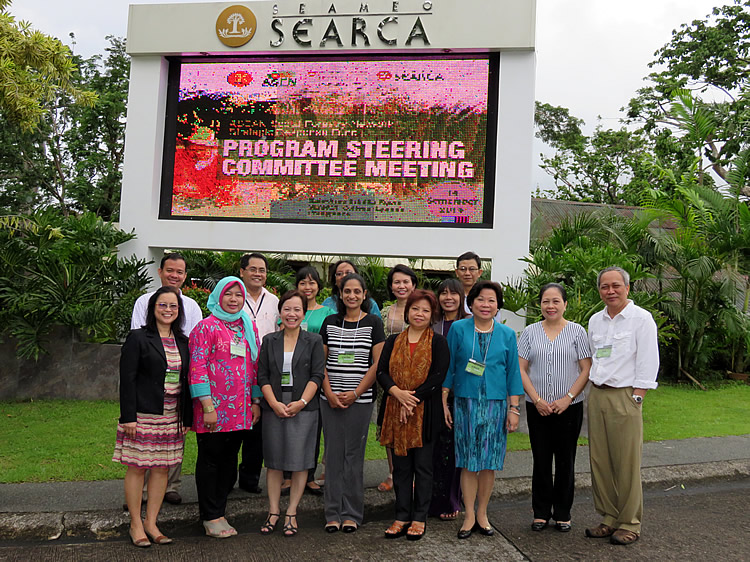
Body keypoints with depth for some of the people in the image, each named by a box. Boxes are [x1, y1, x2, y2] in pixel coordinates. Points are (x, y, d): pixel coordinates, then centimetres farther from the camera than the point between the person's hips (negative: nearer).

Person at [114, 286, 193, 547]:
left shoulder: (182, 342, 11)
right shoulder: (138, 338, -5)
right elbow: (127, 379, -8)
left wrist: (186, 418, 10)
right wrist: (128, 417, -14)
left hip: (171, 417, 5)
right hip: (143, 415, -5)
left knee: (162, 468, 8)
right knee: (137, 467, 3)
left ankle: (151, 523, 20)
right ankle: (136, 525, 16)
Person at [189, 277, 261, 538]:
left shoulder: (248, 326, 12)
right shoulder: (206, 326, -6)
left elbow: (256, 365, 15)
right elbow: (197, 368, -11)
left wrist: (256, 402, 10)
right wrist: (207, 407, -16)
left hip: (241, 409, 6)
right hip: (214, 408, -6)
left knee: (229, 460, 13)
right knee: (210, 460, 5)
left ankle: (218, 512, 26)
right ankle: (211, 517, 17)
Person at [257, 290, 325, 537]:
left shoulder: (314, 341, 3)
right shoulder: (269, 341, 8)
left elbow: (317, 376, -3)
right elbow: (262, 376, 3)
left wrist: (301, 402, -13)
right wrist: (274, 403, -9)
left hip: (303, 408, -1)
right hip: (274, 408, 2)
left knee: (299, 461, 1)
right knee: (274, 461, 7)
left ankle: (291, 513, 13)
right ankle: (273, 512, 18)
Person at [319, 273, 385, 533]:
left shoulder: (373, 323, 0)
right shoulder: (330, 322, 8)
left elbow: (378, 363, -4)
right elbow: (321, 361, 8)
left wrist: (355, 393, -9)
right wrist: (329, 393, -4)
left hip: (360, 399, -2)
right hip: (330, 399, 2)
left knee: (354, 454, 2)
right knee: (333, 453, 5)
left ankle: (352, 514, 14)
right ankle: (333, 513, 15)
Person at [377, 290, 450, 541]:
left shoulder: (438, 342, 1)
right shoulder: (393, 341, 10)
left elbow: (438, 376, -8)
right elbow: (381, 372, 3)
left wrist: (413, 398, -14)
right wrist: (398, 393, -15)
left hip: (425, 412, -3)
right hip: (396, 411, 3)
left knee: (422, 465, 5)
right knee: (401, 466, 9)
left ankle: (419, 519, 16)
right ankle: (402, 517, 19)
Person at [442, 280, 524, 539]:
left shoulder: (507, 334, 6)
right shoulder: (458, 329, 2)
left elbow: (513, 373, 8)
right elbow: (448, 367, 4)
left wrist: (514, 408, 3)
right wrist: (443, 402, 1)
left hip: (495, 404, 1)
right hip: (465, 403, -1)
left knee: (489, 462, 6)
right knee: (468, 462, 2)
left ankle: (482, 513, 21)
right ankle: (469, 515, 14)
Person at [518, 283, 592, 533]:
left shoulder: (577, 331, 1)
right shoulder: (530, 332, 5)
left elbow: (586, 370, -3)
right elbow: (521, 369, 2)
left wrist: (567, 399, -12)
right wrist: (537, 400, -8)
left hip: (569, 407, -1)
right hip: (537, 407, 1)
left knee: (565, 460, 6)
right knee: (540, 460, 6)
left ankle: (563, 513, 20)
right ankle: (541, 512, 19)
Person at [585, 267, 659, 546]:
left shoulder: (641, 318, -5)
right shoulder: (595, 320, 13)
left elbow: (648, 363, -8)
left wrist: (636, 399, -12)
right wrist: (594, 393, 12)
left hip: (624, 397, -6)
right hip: (596, 395, 6)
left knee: (626, 462, -2)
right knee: (599, 460, 8)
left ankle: (629, 523, 11)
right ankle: (609, 518, 20)